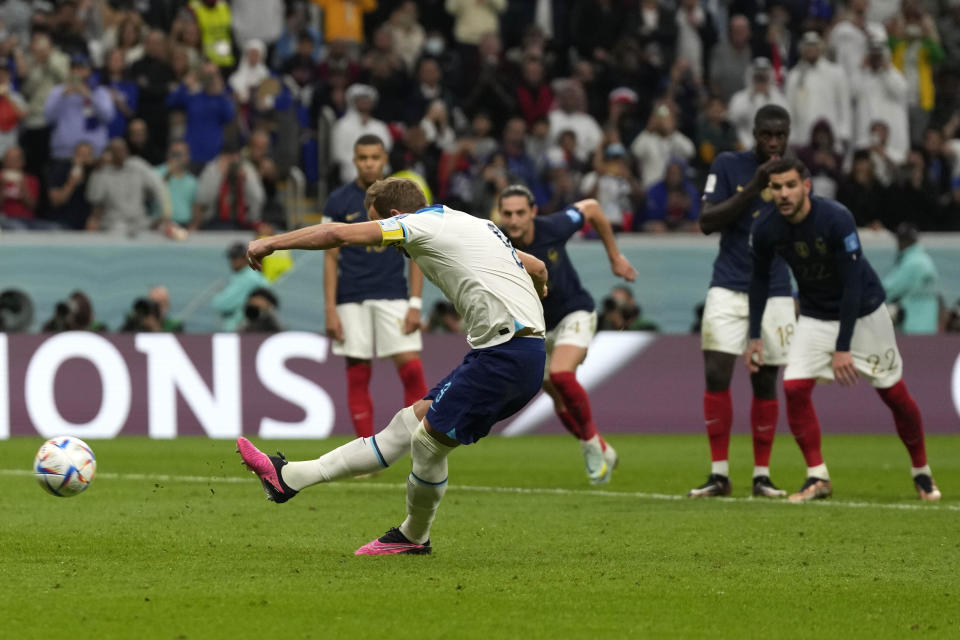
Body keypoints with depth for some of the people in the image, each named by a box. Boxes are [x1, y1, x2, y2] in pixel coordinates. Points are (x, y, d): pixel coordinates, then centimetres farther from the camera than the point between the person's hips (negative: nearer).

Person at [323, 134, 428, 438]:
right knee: (357, 377, 0)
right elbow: (330, 258, 4)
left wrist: (415, 304, -3)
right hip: (352, 299, 0)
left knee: (411, 369, -11)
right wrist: (330, 310, -3)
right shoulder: (338, 202, 2)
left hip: (393, 297, 0)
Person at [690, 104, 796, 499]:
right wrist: (753, 188, -17)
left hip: (774, 293, 2)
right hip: (728, 289, -2)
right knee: (716, 375, -10)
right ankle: (719, 473, -2)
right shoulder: (727, 166, -1)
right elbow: (706, 222, -10)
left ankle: (762, 475, 12)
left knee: (765, 384, 3)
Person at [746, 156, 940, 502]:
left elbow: (852, 285, -26)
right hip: (816, 315, 3)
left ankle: (921, 471, 22)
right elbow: (760, 278, 3)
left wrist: (843, 348, -27)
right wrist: (755, 336, 1)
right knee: (795, 388, -15)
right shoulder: (766, 228, -16)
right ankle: (818, 477, -5)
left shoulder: (836, 218, -29)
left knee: (894, 393, 1)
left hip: (863, 311, -3)